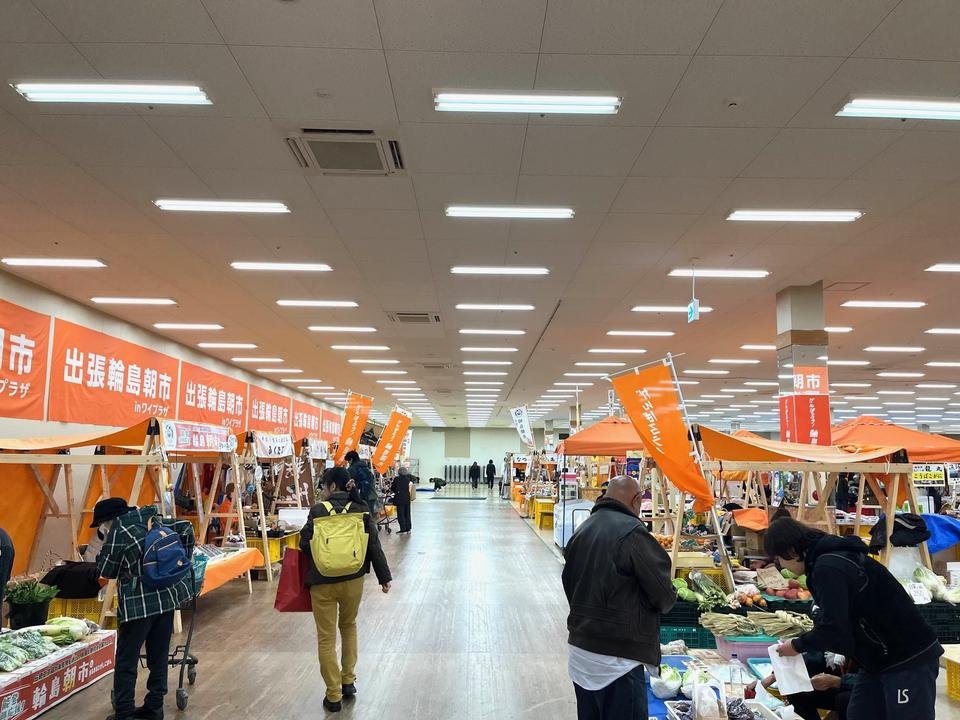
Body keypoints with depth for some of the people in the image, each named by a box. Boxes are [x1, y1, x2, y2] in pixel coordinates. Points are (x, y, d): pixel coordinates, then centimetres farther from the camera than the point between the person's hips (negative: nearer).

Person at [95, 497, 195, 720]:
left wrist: (104, 550, 15)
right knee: (159, 656, 14)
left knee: (126, 662, 5)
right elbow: (186, 529, 12)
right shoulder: (153, 519, 9)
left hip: (139, 604, -7)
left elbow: (106, 570, -1)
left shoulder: (118, 531, -9)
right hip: (167, 598, 7)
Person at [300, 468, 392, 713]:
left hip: (323, 582, -3)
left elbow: (305, 545, -7)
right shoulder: (361, 510, -3)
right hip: (353, 580, 3)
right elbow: (374, 546, -2)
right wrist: (384, 576, 6)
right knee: (349, 626, 26)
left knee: (326, 638, 9)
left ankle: (334, 696, 14)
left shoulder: (318, 510, -10)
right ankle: (349, 682, 30)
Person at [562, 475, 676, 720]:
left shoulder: (582, 530, 6)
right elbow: (665, 597, -13)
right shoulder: (632, 532, -18)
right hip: (617, 659, -8)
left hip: (579, 652, 8)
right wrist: (665, 600, 8)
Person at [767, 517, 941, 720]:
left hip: (909, 660, -10)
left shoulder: (828, 568, -22)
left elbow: (832, 629, -26)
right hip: (880, 658, 10)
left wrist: (797, 646, -8)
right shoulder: (833, 557, 9)